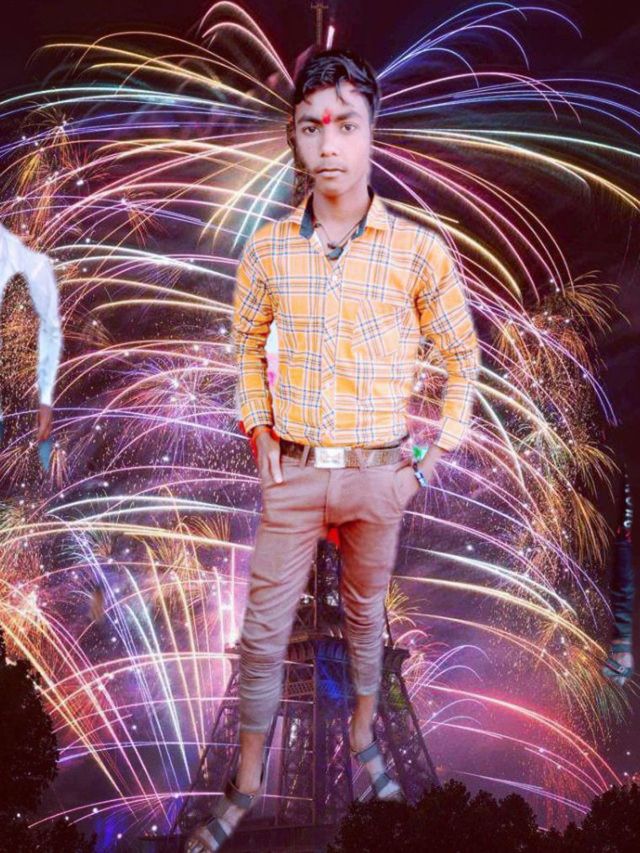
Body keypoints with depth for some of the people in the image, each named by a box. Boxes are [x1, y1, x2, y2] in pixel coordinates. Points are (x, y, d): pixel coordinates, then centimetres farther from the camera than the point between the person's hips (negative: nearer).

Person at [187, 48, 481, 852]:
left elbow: (463, 356, 3)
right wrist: (258, 430, 6)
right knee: (263, 628, 6)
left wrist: (436, 455, 1)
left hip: (377, 475, -1)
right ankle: (247, 781, 23)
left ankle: (363, 731, 42)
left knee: (366, 612, 18)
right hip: (292, 472, 1)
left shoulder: (419, 252, -10)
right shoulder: (266, 250, -5)